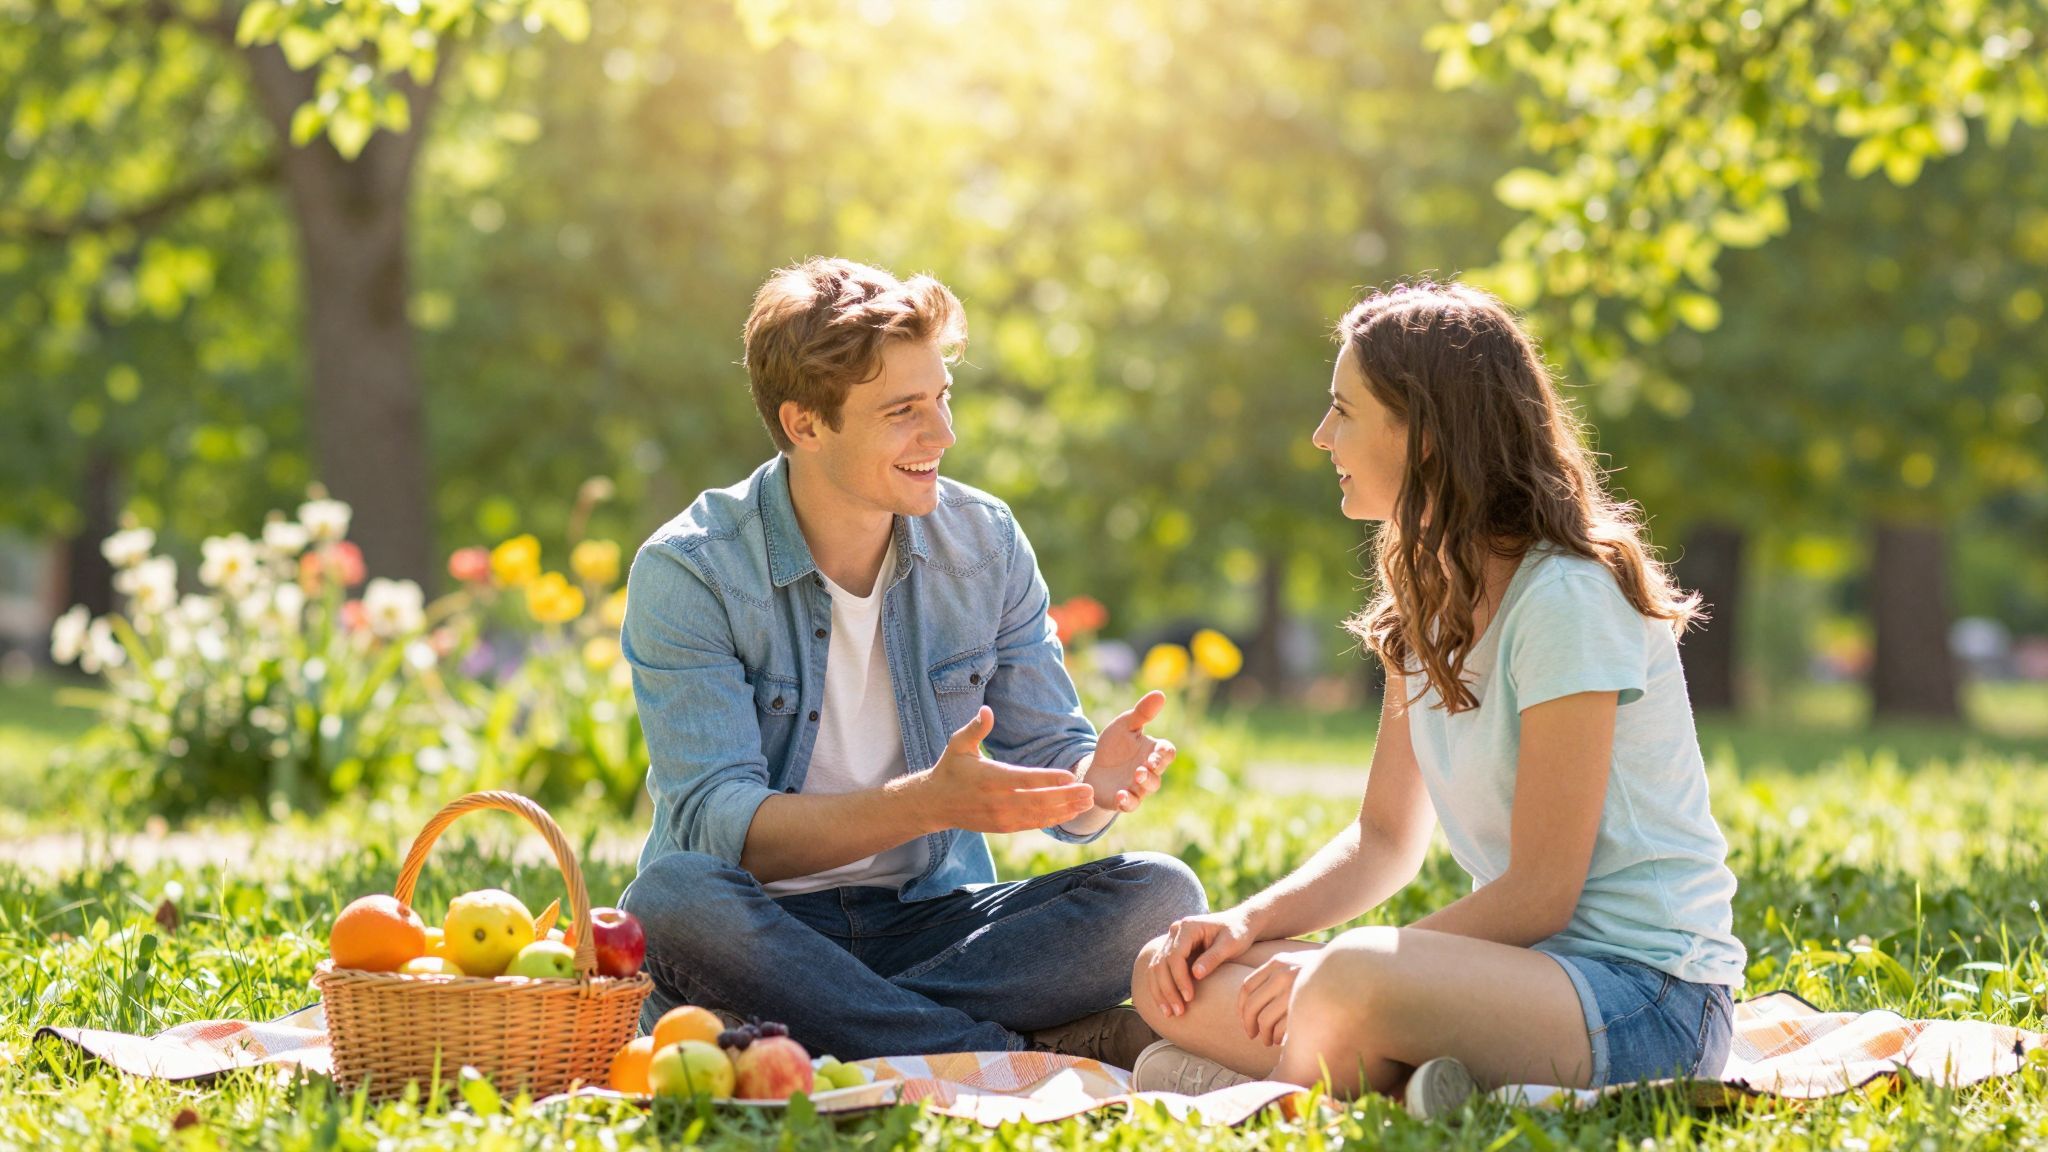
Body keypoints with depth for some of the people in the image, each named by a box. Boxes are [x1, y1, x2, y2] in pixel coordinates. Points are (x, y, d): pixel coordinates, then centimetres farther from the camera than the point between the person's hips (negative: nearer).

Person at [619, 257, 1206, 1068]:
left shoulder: (985, 543, 3)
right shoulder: (688, 574, -11)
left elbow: (1045, 759, 6)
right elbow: (718, 826, -20)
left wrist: (1091, 783, -21)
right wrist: (929, 803, -34)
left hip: (930, 921, 4)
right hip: (763, 937, -4)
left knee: (1161, 894, -19)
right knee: (675, 895, -37)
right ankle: (1035, 1058, -29)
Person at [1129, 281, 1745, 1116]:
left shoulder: (1566, 600, -16)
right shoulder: (1429, 595, 12)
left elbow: (1537, 895, -17)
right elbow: (1385, 840, 15)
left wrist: (1328, 971, -17)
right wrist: (1245, 923, -2)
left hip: (1646, 995, -9)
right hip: (1521, 965, 9)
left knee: (1349, 983, -38)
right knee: (1173, 977, -3)